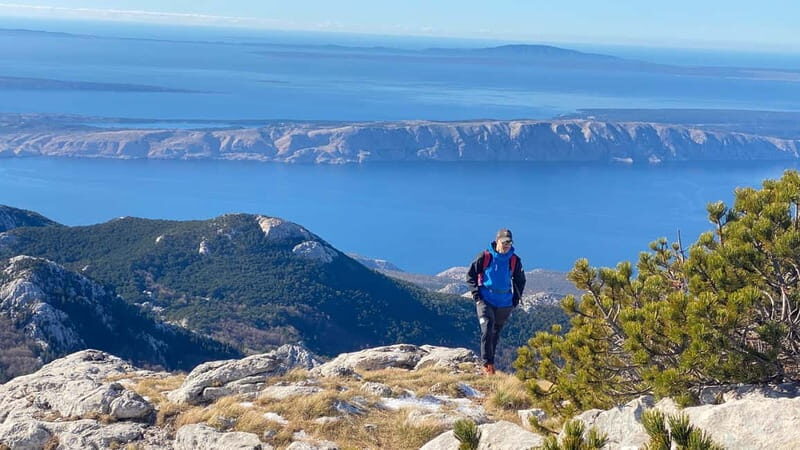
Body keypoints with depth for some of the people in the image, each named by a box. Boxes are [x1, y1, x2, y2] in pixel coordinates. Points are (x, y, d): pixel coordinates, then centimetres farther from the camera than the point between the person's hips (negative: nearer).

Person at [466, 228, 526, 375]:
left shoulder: (515, 261, 3)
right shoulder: (485, 256, -4)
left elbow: (520, 280, 19)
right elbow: (471, 274, 4)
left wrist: (516, 297, 9)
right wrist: (475, 293, -3)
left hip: (504, 303, 3)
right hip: (485, 300, -3)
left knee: (496, 333, 10)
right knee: (487, 328, -19)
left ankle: (489, 362, 20)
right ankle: (487, 363, -19)